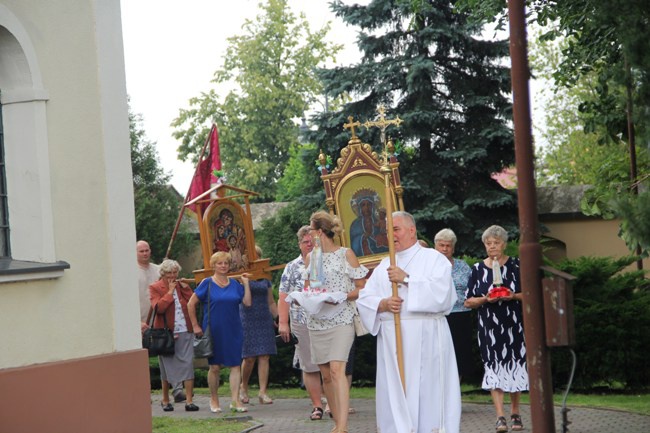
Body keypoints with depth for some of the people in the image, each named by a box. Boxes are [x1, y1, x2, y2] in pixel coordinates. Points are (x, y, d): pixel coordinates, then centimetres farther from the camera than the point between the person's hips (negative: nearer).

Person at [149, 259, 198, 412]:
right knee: (167, 366, 7)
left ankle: (189, 401, -6)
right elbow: (158, 307, -17)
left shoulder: (182, 285, 11)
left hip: (184, 332, 3)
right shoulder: (155, 288, -1)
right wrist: (170, 292, -13)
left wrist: (185, 288, -5)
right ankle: (165, 400, 22)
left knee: (188, 364, -6)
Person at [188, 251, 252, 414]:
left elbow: (247, 303, 2)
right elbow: (191, 304, -1)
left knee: (235, 365, -3)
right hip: (214, 331, -3)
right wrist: (195, 326, -4)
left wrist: (246, 284, -2)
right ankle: (214, 401, 17)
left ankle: (235, 401, -1)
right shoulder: (207, 283, -2)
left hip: (233, 331, 3)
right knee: (215, 367, 2)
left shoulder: (235, 284, 8)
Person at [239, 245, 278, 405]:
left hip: (264, 320, 4)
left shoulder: (265, 278, 13)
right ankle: (243, 388, 18)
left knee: (264, 356, -4)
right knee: (249, 358, -4)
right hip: (247, 319, -4)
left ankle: (263, 392, -5)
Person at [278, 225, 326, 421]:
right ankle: (317, 406, 9)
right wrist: (283, 323, -3)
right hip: (302, 324, 0)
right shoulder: (292, 268, 8)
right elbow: (284, 297, 5)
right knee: (309, 367, 2)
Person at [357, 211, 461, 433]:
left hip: (424, 339, -5)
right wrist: (382, 304, -11)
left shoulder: (433, 258, 4)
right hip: (391, 338, 5)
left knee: (425, 389, -7)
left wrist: (407, 278, -14)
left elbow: (441, 291, -13)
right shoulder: (384, 266, 19)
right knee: (394, 393, 2)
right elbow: (364, 299, 10)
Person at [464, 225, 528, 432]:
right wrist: (486, 300, -13)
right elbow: (469, 302, 6)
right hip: (489, 327, 0)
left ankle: (515, 413, 17)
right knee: (494, 368, -7)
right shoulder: (478, 269, 6)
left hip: (514, 326, 0)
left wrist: (513, 296, -15)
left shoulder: (516, 265, 3)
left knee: (515, 366, 4)